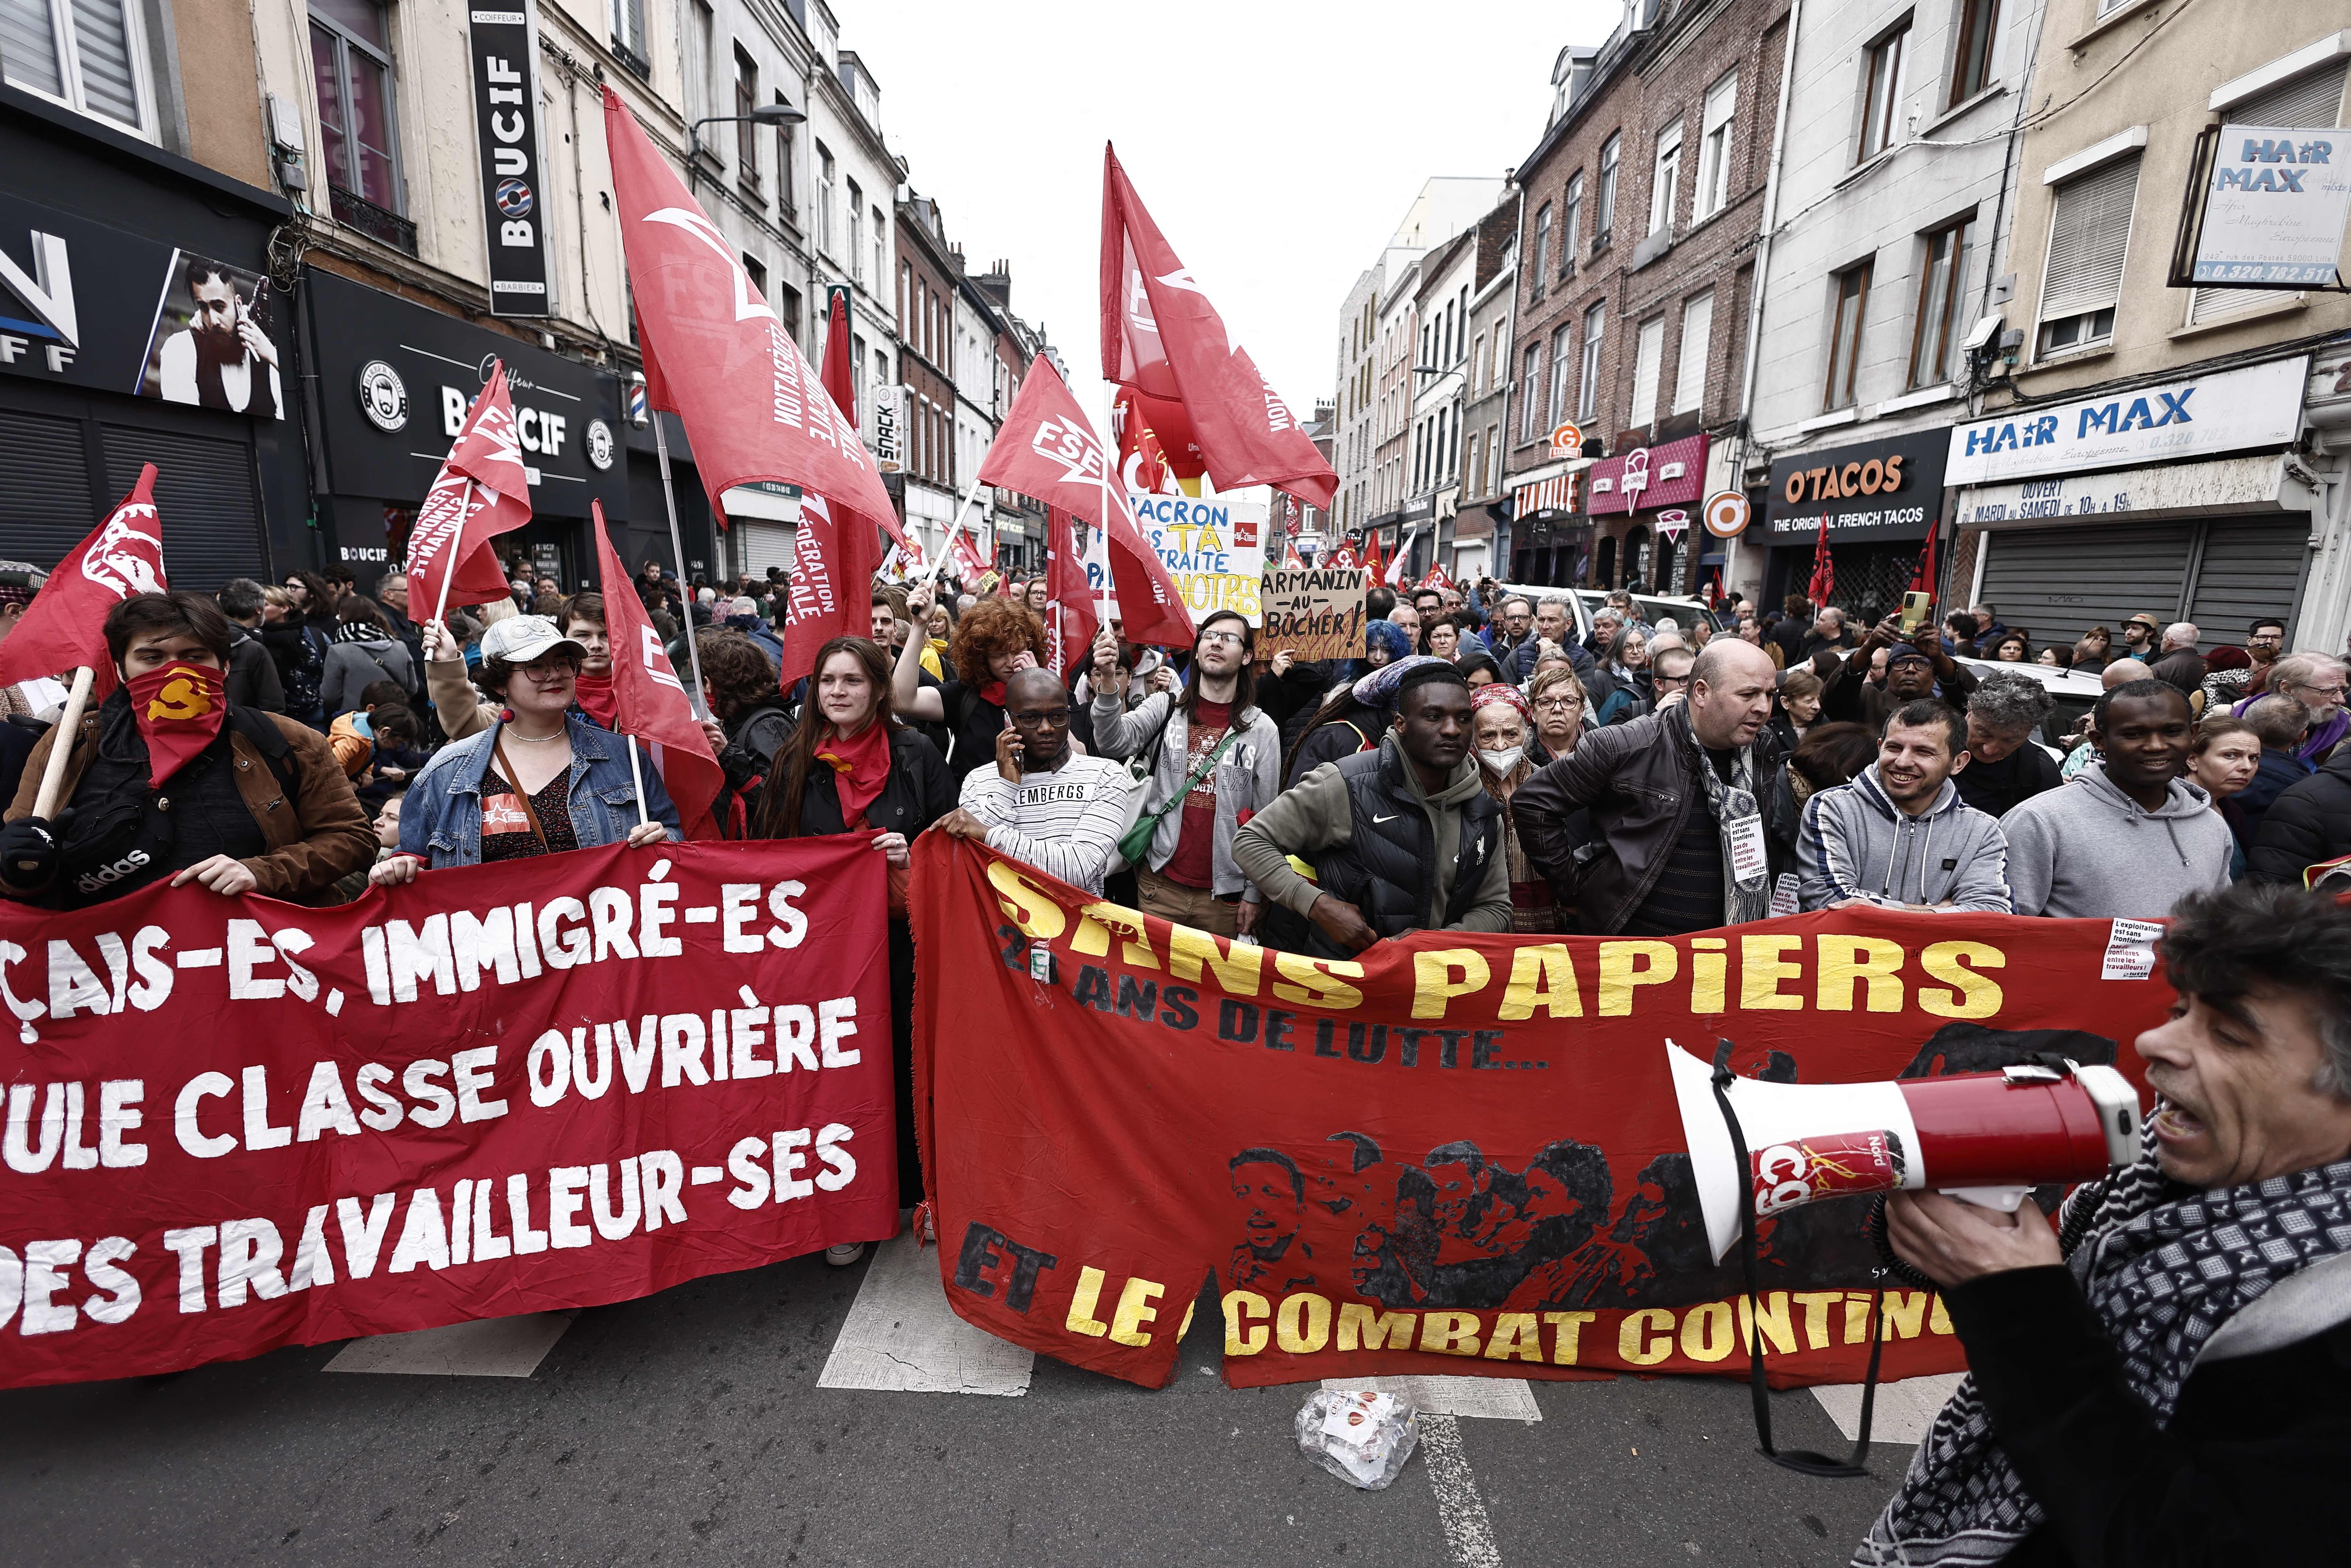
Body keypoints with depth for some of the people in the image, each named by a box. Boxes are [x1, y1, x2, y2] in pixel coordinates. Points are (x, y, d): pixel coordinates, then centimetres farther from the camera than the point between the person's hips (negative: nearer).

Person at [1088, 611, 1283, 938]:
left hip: (1224, 892, 0)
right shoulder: (1164, 707, 3)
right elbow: (1117, 743, -15)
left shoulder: (1262, 729, 1)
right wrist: (1107, 684, -32)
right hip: (1160, 881, 0)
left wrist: (1253, 894, 1)